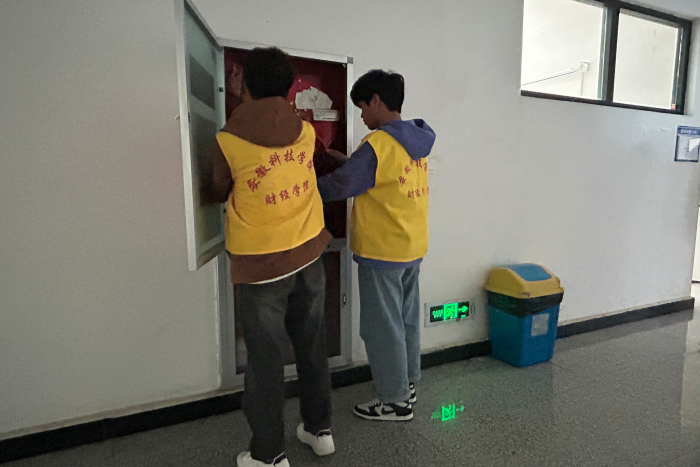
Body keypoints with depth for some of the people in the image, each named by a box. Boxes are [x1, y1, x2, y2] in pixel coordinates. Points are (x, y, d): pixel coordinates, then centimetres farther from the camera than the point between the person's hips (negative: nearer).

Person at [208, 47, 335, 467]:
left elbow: (218, 194, 7)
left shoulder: (228, 141, -12)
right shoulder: (306, 132, -1)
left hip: (260, 267, -4)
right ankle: (320, 430, 37)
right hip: (308, 258, 4)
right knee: (313, 348, 18)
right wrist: (250, 101, 30)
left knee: (266, 361, 10)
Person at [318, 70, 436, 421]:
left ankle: (395, 401, 21)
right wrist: (347, 160, 14)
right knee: (406, 319, 19)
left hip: (382, 251, -8)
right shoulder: (416, 142, 7)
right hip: (413, 248, 9)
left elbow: (340, 186, -14)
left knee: (382, 327, 6)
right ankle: (407, 385, 36)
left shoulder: (377, 144, -19)